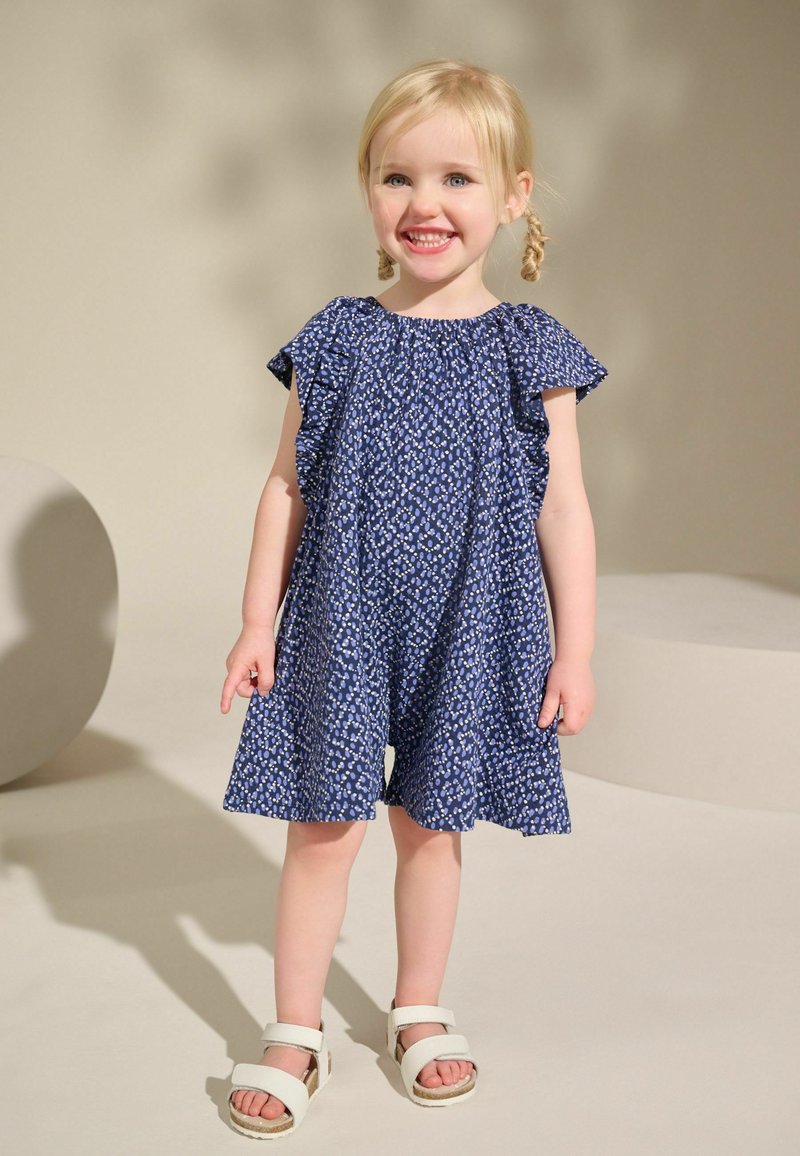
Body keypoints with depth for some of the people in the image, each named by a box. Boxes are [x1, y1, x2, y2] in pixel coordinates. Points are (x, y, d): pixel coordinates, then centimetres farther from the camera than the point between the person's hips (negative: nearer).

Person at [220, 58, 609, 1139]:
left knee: (430, 822, 12)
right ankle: (296, 1034, 19)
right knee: (325, 825, 4)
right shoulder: (338, 340, 0)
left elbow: (562, 506, -1)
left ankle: (419, 1011, 32)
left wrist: (574, 647, -3)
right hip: (342, 620, 0)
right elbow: (288, 489, 3)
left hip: (467, 627, 0)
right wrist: (257, 623, 1)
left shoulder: (528, 349, -2)